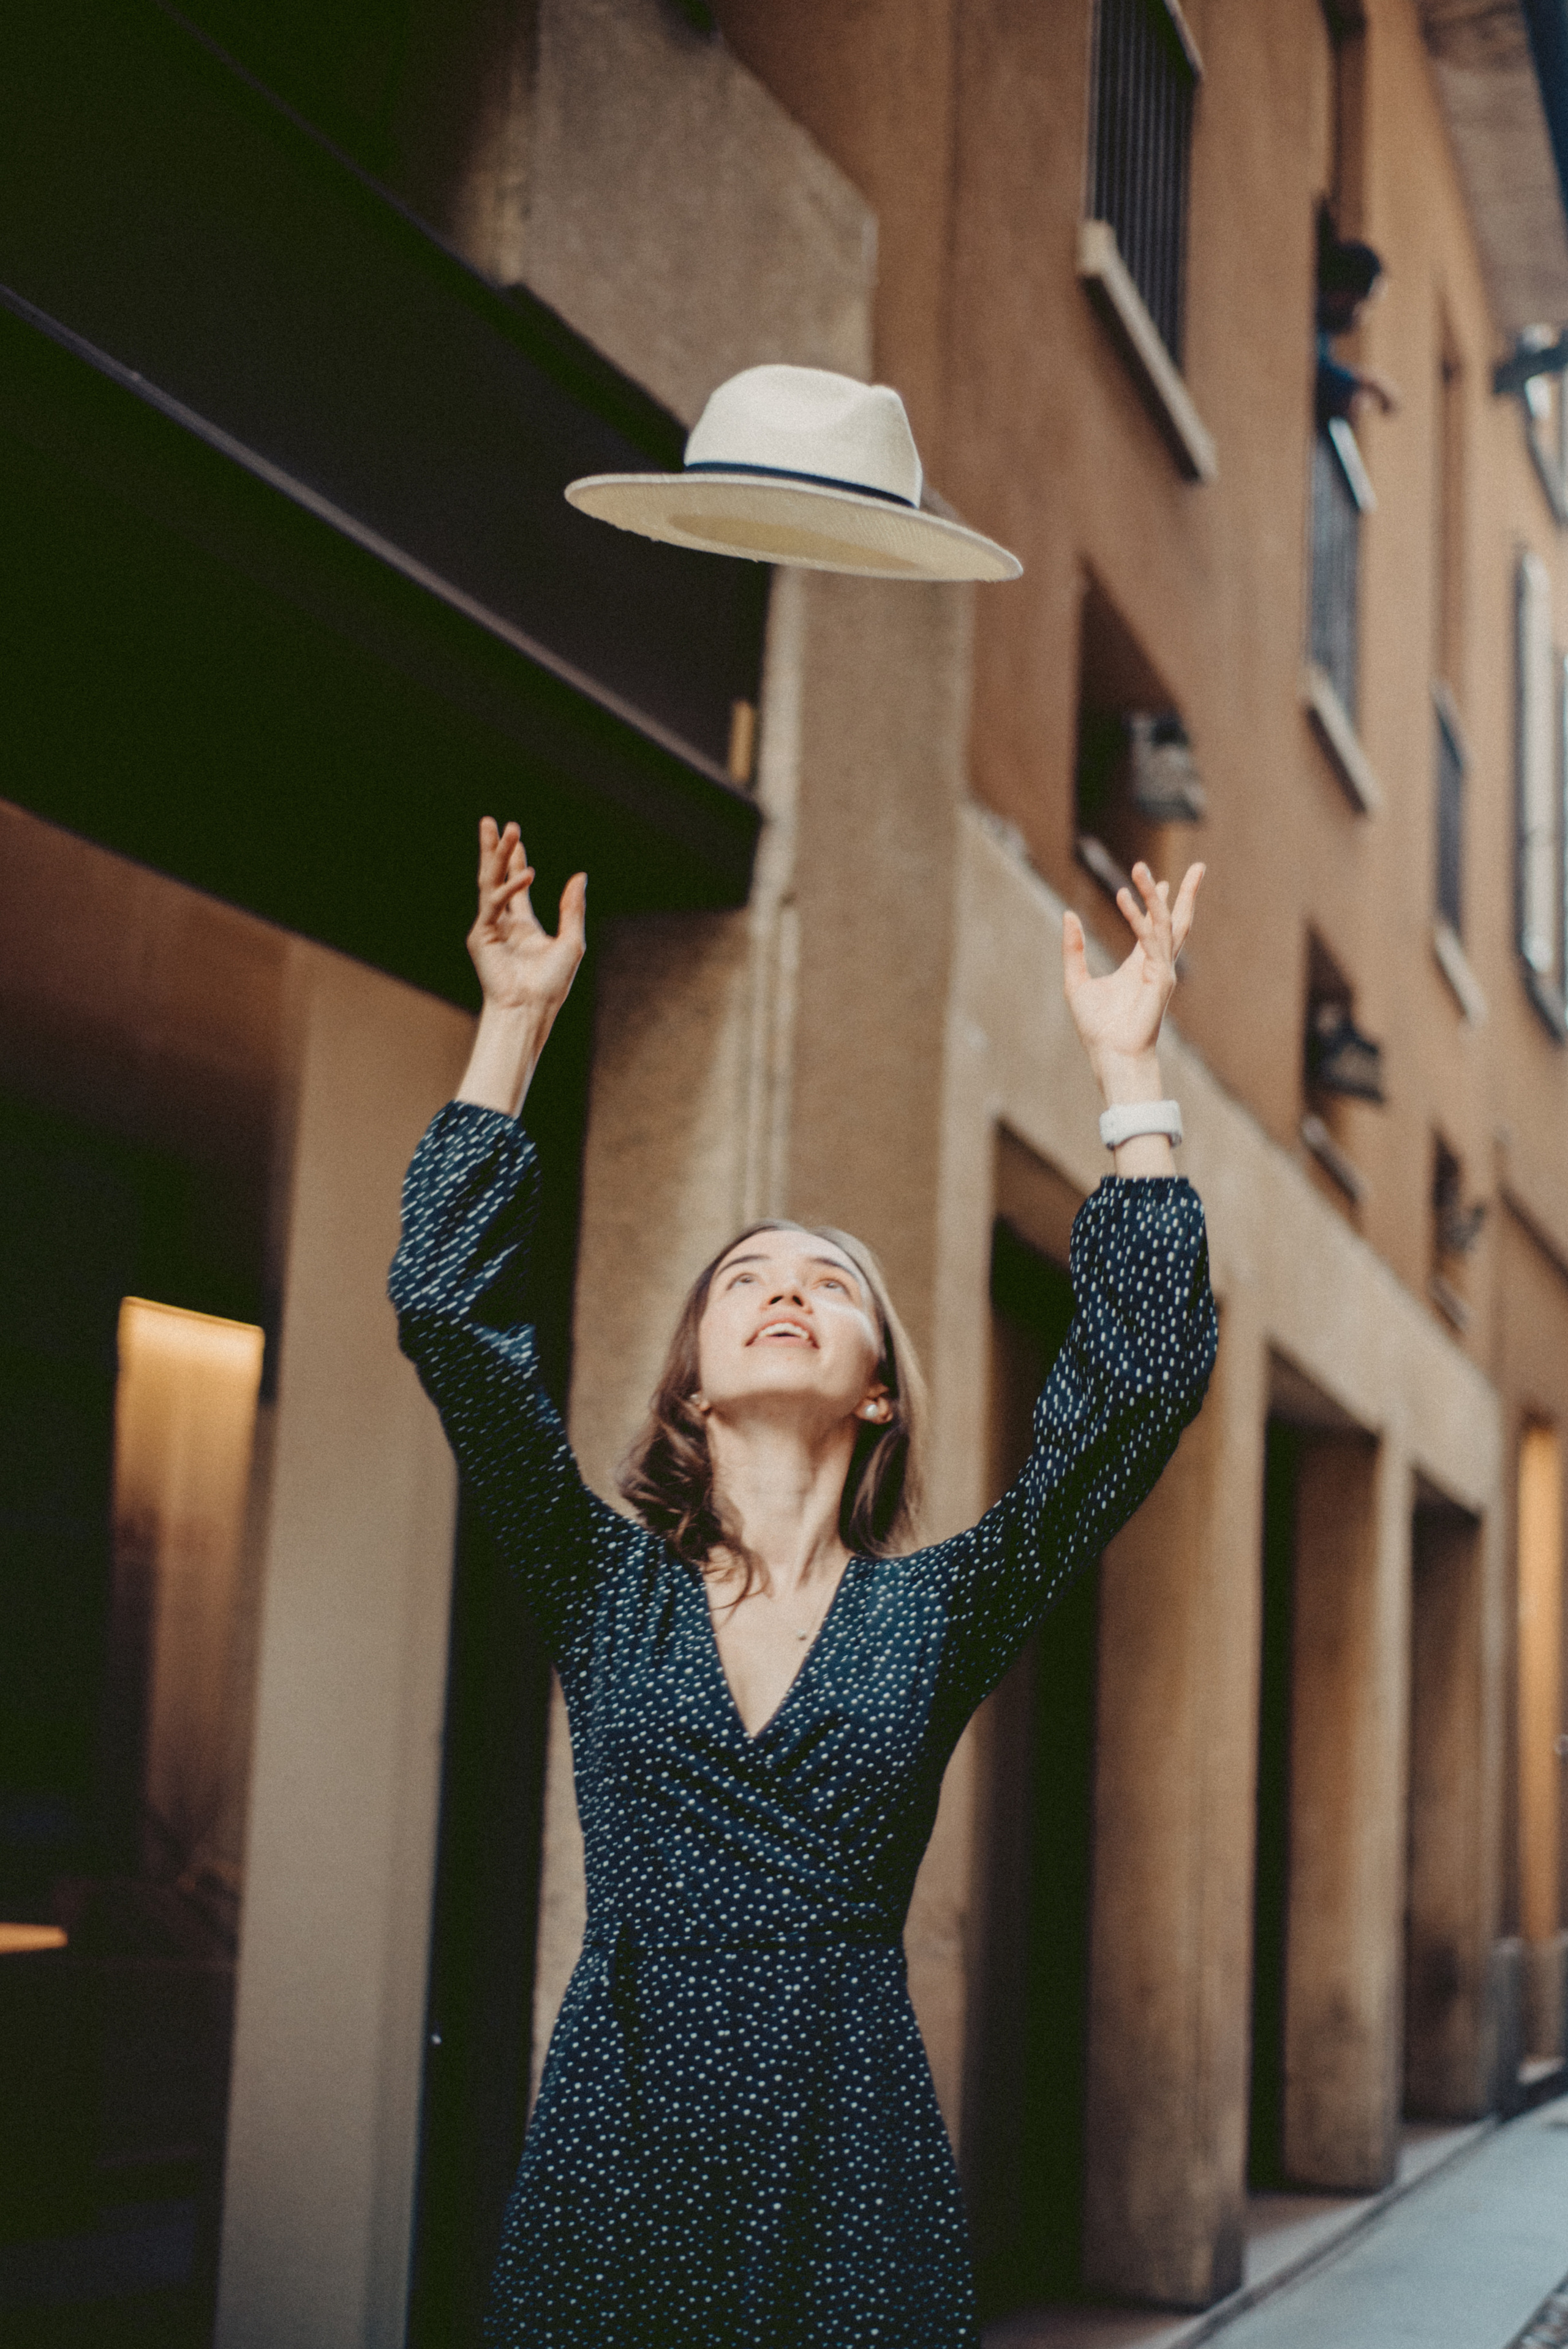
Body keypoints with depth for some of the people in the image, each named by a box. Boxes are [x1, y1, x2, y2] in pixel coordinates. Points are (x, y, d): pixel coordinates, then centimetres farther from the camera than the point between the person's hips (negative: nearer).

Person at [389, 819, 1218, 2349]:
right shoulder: (605, 1588, 6)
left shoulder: (936, 1611, 5)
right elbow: (446, 1306, -3)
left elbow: (1150, 1369, -4)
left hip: (850, 2153, 0)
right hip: (611, 2151, 0)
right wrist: (515, 1022, -3)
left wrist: (1127, 1066, -3)